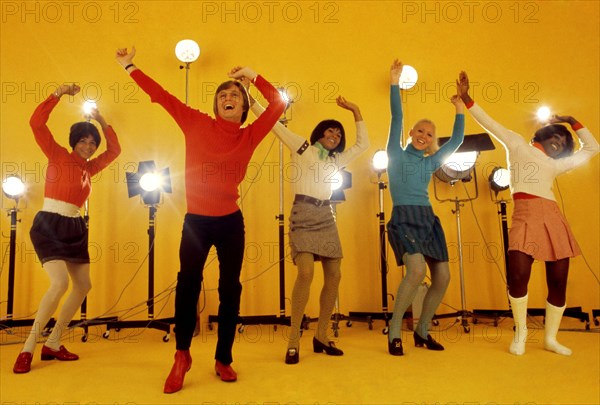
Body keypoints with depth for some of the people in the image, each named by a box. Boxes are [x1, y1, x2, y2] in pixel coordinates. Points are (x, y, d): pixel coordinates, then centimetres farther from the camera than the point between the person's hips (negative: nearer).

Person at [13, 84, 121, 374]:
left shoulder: (89, 167, 12)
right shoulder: (57, 155, -3)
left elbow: (114, 150, 22)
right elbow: (36, 123, -14)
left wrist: (101, 121, 16)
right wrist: (59, 93, -14)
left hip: (75, 228, 8)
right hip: (49, 225, -8)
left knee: (83, 286, 6)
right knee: (60, 283, -23)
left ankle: (53, 344, 18)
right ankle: (28, 348, -8)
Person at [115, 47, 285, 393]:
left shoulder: (249, 136, 2)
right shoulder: (196, 123, 1)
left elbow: (278, 105, 0)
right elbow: (161, 95, 5)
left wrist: (253, 76, 1)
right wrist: (130, 67, 8)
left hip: (230, 222, 1)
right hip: (196, 220, -1)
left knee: (230, 289, 6)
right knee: (188, 284, -1)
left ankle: (224, 360, 20)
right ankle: (182, 355, 17)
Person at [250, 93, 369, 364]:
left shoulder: (336, 159, 22)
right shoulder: (301, 146, 9)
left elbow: (363, 144, 22)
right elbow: (272, 122, 4)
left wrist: (356, 111, 19)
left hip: (326, 216, 6)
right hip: (304, 213, -6)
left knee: (334, 276, 0)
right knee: (306, 273, -22)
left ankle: (321, 336, 11)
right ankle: (293, 340, -14)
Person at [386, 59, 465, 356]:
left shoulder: (430, 162, 17)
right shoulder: (396, 154, 6)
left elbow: (456, 141, 21)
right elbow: (396, 118, -2)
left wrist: (459, 111, 19)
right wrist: (395, 83, -5)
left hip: (428, 219, 6)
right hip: (404, 219, -6)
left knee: (443, 277, 0)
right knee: (417, 269, -27)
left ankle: (422, 331, 18)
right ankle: (394, 330, -11)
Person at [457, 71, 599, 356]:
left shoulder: (554, 165, 28)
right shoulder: (517, 144, 18)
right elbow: (489, 123, 11)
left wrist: (573, 122, 35)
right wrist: (466, 100, 2)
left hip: (554, 220, 5)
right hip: (526, 217, -5)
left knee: (558, 282, 3)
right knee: (517, 276, -18)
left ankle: (550, 338, 20)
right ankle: (520, 331, 5)